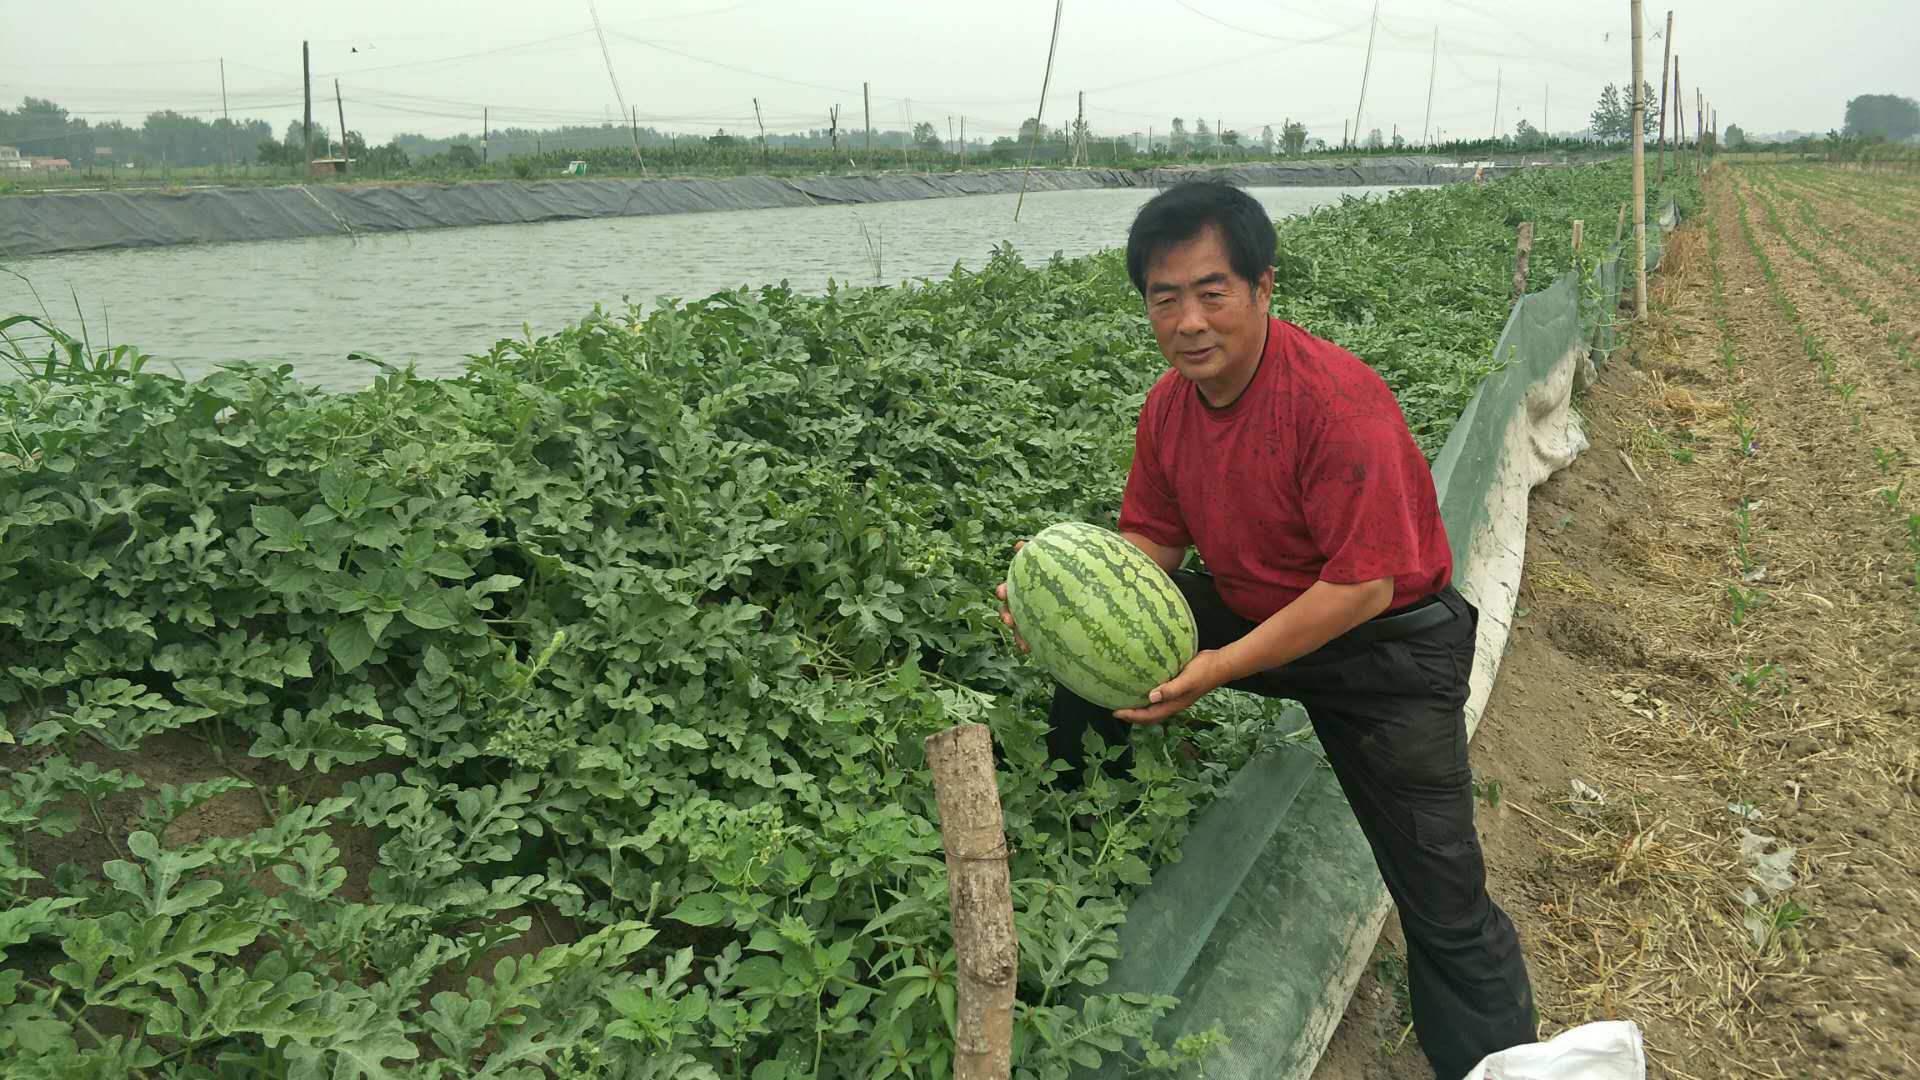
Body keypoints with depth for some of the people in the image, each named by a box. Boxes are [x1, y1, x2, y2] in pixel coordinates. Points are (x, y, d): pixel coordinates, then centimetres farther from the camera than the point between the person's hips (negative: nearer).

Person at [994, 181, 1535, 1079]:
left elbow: (1363, 586, -29)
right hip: (1249, 607, 6)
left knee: (1444, 904, -6)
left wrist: (1226, 664, -32)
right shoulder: (1168, 405, -7)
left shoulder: (1336, 401, -30)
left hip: (1388, 642, -6)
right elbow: (1151, 541, 2)